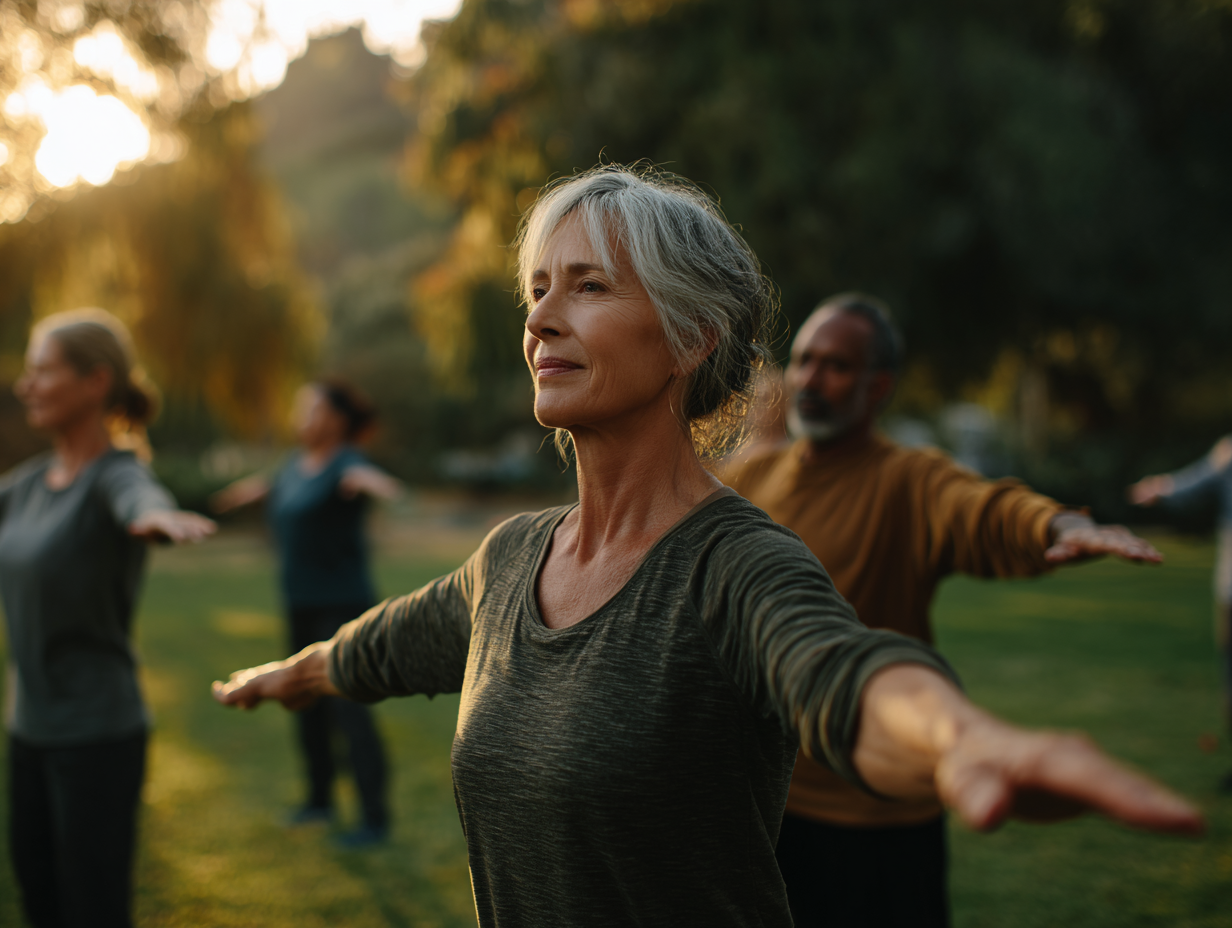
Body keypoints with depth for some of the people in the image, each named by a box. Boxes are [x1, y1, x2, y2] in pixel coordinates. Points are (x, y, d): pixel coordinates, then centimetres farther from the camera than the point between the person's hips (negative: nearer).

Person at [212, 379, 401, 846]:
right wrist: (257, 488, 54)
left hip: (343, 604, -8)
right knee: (306, 704, 16)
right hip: (303, 602, 8)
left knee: (348, 710, -7)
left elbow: (360, 474, -41)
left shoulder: (345, 462, -16)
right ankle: (320, 799, 33)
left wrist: (367, 480, -65)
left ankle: (375, 819, 2)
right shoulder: (297, 464, 8)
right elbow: (275, 484, 33)